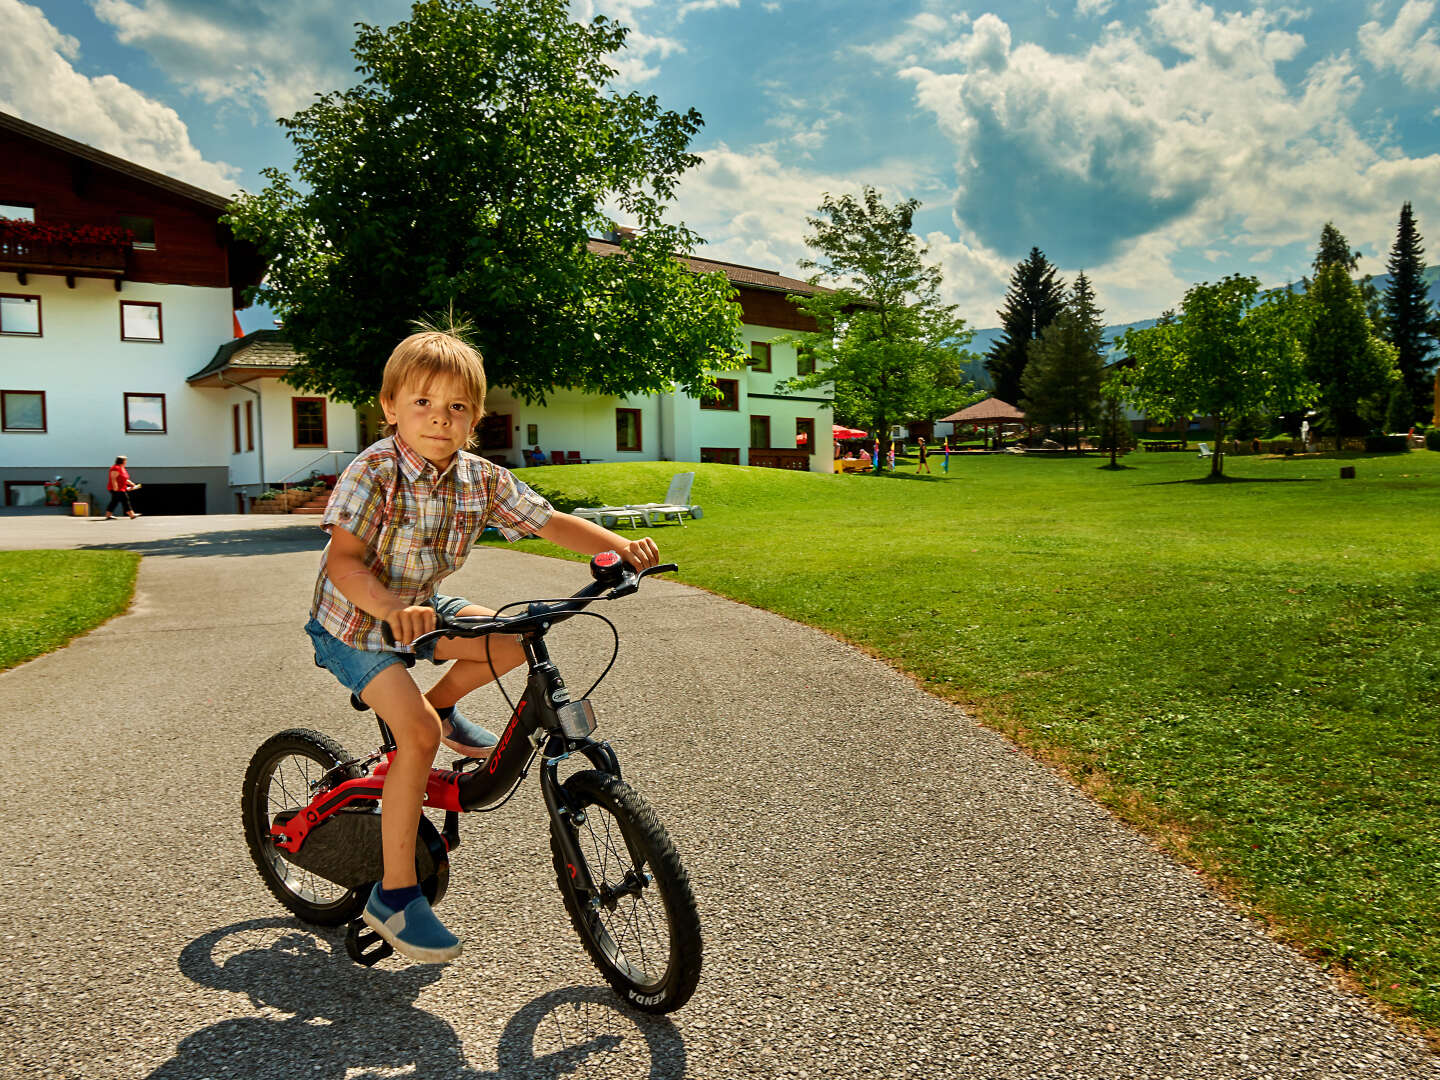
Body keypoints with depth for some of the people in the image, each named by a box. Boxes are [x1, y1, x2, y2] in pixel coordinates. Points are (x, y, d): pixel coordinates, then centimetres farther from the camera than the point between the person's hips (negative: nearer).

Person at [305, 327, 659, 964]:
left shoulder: (482, 479, -10)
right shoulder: (372, 473, -25)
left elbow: (551, 523, -7)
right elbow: (344, 561, -32)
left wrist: (622, 548, -23)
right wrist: (391, 609, -51)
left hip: (420, 610, 6)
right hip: (354, 624, -6)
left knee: (516, 641, -11)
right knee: (416, 733, -22)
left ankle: (442, 705, 19)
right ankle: (394, 895, -9)